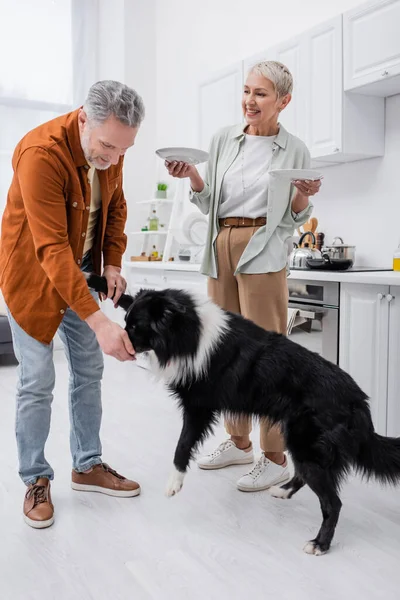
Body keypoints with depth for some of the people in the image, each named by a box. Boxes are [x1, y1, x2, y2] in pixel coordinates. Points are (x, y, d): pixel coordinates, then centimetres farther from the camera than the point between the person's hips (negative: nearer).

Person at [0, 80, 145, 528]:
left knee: (89, 371, 9)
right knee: (37, 381, -3)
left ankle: (87, 467, 24)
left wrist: (112, 264, -4)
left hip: (81, 271, 7)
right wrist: (99, 322, -42)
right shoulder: (41, 153, -31)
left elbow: (116, 206, 8)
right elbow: (52, 250, -36)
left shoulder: (109, 147, -9)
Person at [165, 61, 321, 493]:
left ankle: (275, 458, 4)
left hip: (263, 252, -4)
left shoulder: (294, 150, 4)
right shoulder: (223, 139, 11)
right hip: (221, 248, 5)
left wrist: (303, 196, -12)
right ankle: (238, 442, 25)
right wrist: (193, 178, -5)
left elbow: (295, 219, 8)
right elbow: (209, 203, 12)